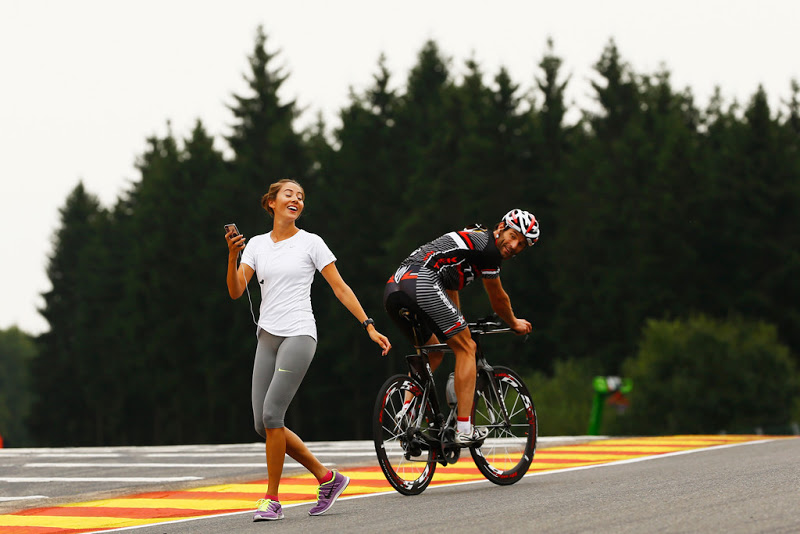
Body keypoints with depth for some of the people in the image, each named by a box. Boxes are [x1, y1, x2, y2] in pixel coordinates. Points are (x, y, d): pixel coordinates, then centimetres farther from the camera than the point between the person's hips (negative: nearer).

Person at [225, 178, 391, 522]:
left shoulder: (310, 243, 1)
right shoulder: (257, 244, 11)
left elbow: (340, 288, 2)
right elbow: (235, 291, 2)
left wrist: (370, 327, -4)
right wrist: (233, 255, -14)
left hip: (298, 335, -5)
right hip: (267, 338, 5)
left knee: (271, 414, -17)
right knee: (263, 424, 0)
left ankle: (272, 499, -7)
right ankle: (327, 478, 14)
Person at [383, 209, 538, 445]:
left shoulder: (470, 239, 32)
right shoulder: (488, 247, 6)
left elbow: (451, 292, 44)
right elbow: (499, 301, 18)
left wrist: (459, 327, 55)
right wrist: (514, 324, 37)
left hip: (393, 289, 9)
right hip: (422, 282, -9)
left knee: (433, 353, 26)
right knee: (466, 348, 3)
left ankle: (406, 412, 9)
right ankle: (464, 430, -3)